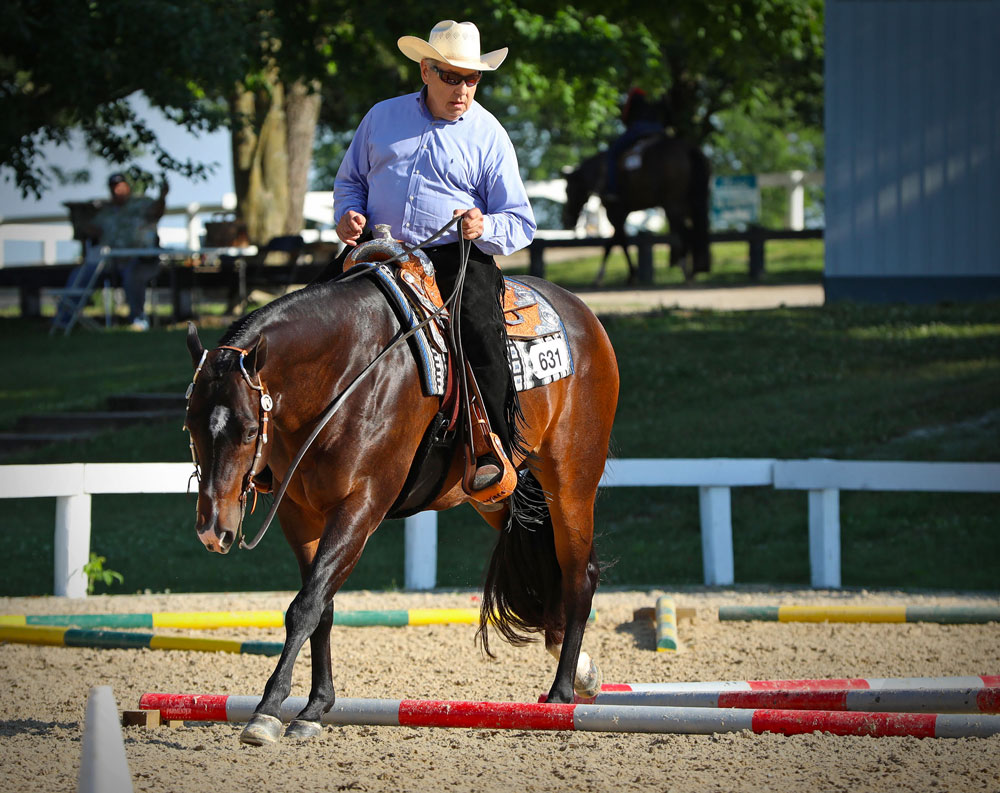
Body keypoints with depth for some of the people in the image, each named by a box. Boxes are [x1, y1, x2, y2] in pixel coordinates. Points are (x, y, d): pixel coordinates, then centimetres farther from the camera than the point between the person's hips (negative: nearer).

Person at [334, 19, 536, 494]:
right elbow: (351, 179, 26)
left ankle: (492, 452, -22)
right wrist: (347, 215, 3)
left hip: (456, 258, -3)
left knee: (479, 327, -30)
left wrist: (485, 228, -17)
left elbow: (520, 223, 6)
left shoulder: (488, 136, 6)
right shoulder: (383, 117, 14)